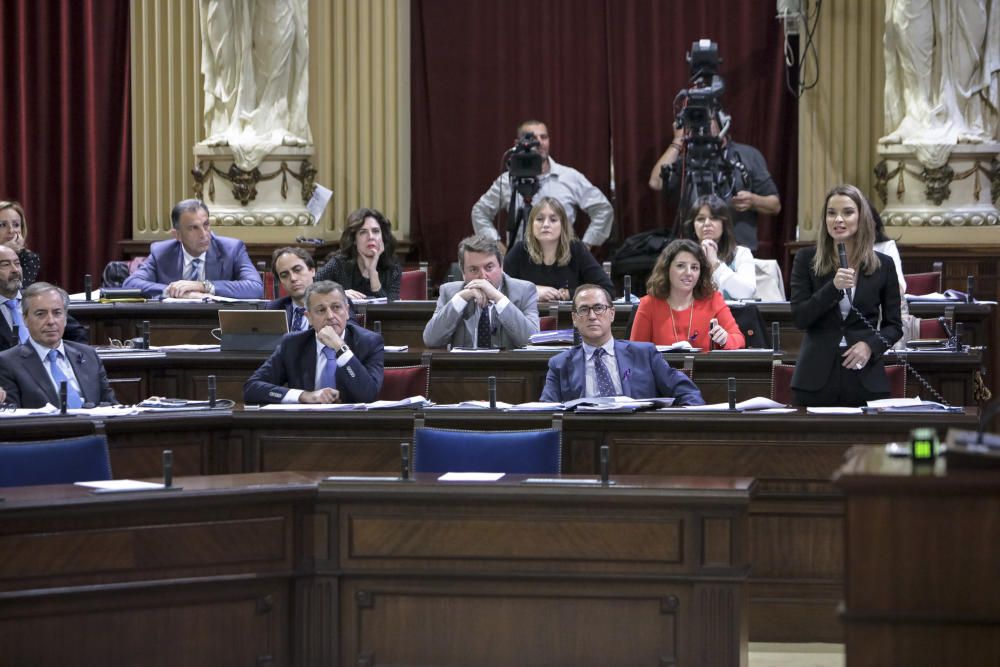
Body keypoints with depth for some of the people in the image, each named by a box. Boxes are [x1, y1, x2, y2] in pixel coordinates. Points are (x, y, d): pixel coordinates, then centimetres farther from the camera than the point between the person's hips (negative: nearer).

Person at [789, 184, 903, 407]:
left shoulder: (883, 264, 5)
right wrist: (833, 287, -17)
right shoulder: (806, 259, 3)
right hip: (816, 378, -1)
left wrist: (871, 345, -10)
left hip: (865, 378, 1)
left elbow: (894, 325, 9)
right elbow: (799, 318, -4)